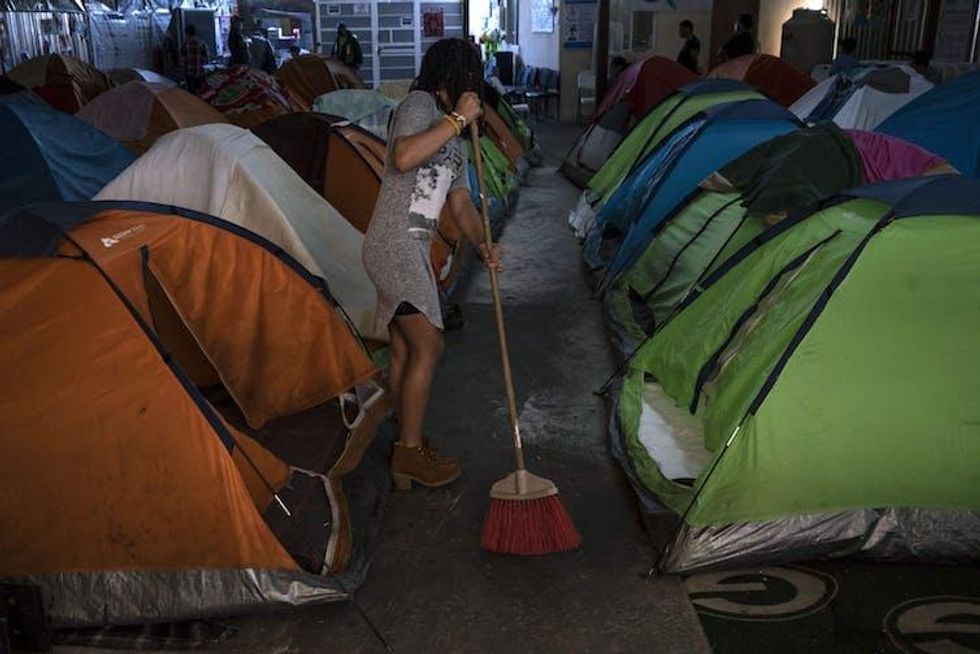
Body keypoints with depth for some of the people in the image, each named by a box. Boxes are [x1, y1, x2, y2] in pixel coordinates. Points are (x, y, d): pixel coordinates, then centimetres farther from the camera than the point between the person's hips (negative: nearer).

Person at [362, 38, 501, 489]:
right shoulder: (419, 104, -6)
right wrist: (457, 119, -18)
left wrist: (481, 243, -2)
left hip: (413, 250, 9)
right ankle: (410, 452, -3)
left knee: (403, 352, 12)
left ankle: (409, 448, 21)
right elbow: (403, 157, -25)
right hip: (393, 246, -9)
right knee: (427, 346, -12)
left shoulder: (455, 142, 21)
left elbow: (460, 202, 16)